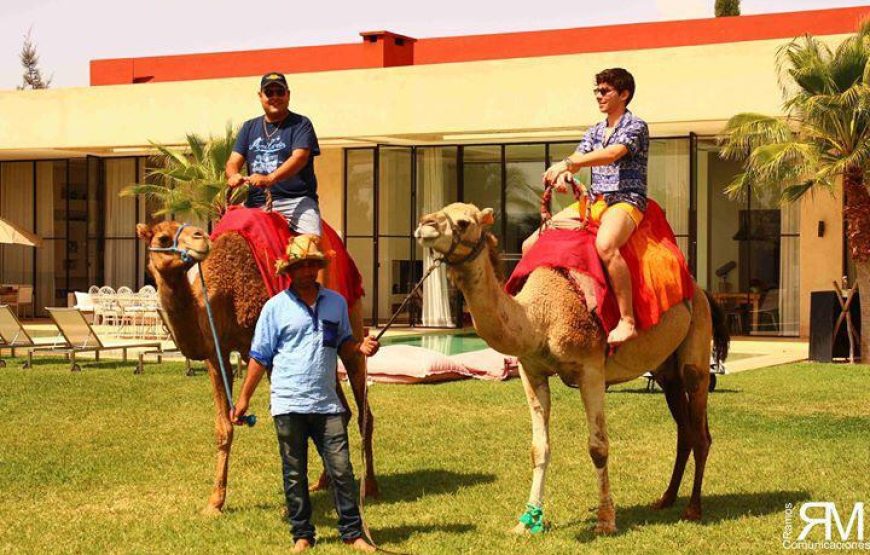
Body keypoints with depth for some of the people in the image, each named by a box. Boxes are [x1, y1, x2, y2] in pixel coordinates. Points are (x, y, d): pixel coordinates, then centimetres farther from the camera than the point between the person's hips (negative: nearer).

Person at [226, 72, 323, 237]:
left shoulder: (301, 124, 5)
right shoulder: (249, 127, 21)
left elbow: (300, 157, -12)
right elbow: (234, 161, 13)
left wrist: (269, 179, -28)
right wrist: (234, 175, -13)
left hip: (296, 200, -4)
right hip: (256, 203, 4)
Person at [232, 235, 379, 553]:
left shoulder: (336, 302, 10)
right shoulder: (276, 307, 1)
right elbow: (260, 357, 4)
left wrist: (361, 347, -3)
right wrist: (244, 399, 2)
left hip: (327, 404, 2)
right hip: (289, 404, -2)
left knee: (341, 469, -1)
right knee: (294, 474, 6)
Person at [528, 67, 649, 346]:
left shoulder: (636, 126, -2)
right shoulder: (594, 132, 21)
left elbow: (611, 155, -19)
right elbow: (576, 161, 9)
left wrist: (566, 163, -26)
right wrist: (563, 174, -16)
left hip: (625, 201, -8)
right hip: (592, 201, 8)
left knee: (605, 245, -42)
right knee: (531, 245, -3)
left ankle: (628, 321, -39)